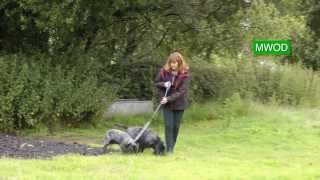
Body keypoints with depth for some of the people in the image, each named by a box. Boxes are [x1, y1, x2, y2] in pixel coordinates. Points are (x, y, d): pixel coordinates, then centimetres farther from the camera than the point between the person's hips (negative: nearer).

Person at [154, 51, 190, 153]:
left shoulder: (185, 74, -13)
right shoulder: (164, 71, -6)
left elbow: (182, 91, -18)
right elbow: (156, 83, 6)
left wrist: (169, 98, -26)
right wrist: (163, 84, -16)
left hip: (179, 103, 0)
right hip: (166, 103, 1)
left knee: (176, 126, 5)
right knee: (169, 125, -7)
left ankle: (172, 147, 18)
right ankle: (168, 148, -7)